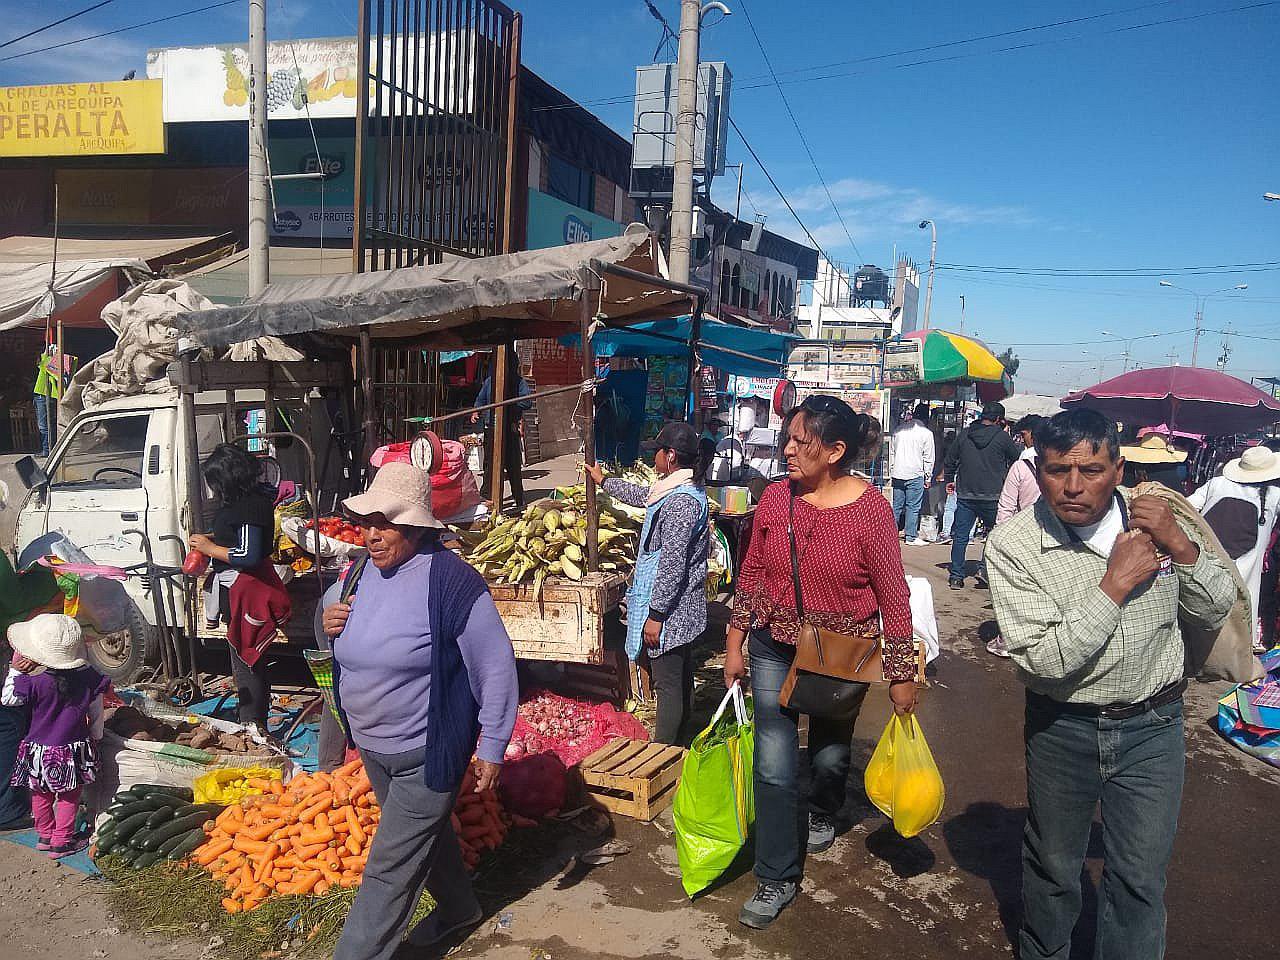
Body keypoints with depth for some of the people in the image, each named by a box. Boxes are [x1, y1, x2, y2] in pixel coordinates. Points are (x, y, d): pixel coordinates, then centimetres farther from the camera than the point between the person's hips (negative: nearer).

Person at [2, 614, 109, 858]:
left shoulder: (34, 682, -21)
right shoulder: (88, 677, -10)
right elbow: (96, 711, 1)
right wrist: (96, 736, 16)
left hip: (40, 750, -1)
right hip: (75, 749, 1)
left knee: (42, 795, 20)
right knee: (70, 796, 15)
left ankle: (45, 835, 35)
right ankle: (62, 841, 20)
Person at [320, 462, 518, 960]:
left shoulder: (450, 579, -25)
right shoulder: (362, 572, -2)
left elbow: (495, 666, -21)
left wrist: (492, 747, -17)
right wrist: (329, 622, -9)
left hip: (428, 754, -8)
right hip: (372, 746, 8)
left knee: (390, 867, 2)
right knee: (427, 831, 27)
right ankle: (459, 906, 50)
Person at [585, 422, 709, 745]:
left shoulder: (680, 502, -23)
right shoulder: (684, 489, 9)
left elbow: (672, 564, -25)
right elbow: (642, 495, 29)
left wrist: (656, 615, -21)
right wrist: (604, 482, 41)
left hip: (670, 611, -10)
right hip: (684, 609, 10)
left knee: (668, 684, 0)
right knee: (681, 679, 19)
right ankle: (678, 739, 32)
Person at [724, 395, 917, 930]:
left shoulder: (870, 509, -17)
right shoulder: (776, 498, -7)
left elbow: (893, 597, -12)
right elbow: (751, 575, 3)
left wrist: (901, 676, -8)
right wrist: (735, 644, 6)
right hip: (774, 649, 2)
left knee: (830, 751, 21)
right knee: (775, 768, 0)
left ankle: (823, 815, 54)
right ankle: (777, 879, 16)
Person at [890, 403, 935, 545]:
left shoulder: (898, 430, 8)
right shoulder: (926, 433, -5)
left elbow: (891, 452, 13)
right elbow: (928, 458, -3)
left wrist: (892, 471, 20)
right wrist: (928, 477, 5)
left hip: (897, 474, 4)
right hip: (915, 475, -4)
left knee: (897, 505, 11)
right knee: (913, 507, 1)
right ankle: (911, 536, 3)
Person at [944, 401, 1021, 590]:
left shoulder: (965, 434, 5)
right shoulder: (1002, 437, -7)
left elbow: (950, 458, 14)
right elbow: (1017, 457, 6)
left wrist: (949, 480, 27)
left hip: (965, 495, 3)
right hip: (992, 495, -3)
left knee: (960, 536, 6)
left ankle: (956, 576, 6)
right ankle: (985, 568, 1)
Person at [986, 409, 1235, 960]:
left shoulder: (1154, 516, -9)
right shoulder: (1012, 545, -20)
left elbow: (1215, 611, 0)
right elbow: (1043, 659, -25)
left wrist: (1182, 546, -17)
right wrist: (1116, 584, -27)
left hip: (1152, 726, 2)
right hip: (1062, 725, -1)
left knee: (1139, 878, 12)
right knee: (1053, 866, 20)